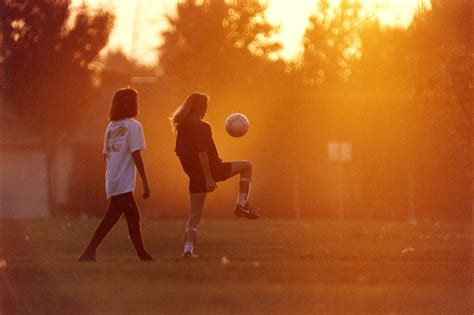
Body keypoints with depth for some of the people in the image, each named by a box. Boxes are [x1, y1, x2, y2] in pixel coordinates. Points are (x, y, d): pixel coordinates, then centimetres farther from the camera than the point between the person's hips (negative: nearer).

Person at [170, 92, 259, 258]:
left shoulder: (181, 128, 8)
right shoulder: (202, 127, -16)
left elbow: (179, 152, 15)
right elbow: (202, 152, -24)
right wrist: (209, 178, -24)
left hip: (195, 176, 7)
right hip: (212, 170, -7)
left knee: (194, 215, 11)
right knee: (247, 166, 11)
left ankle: (188, 249, -3)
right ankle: (242, 205, 5)